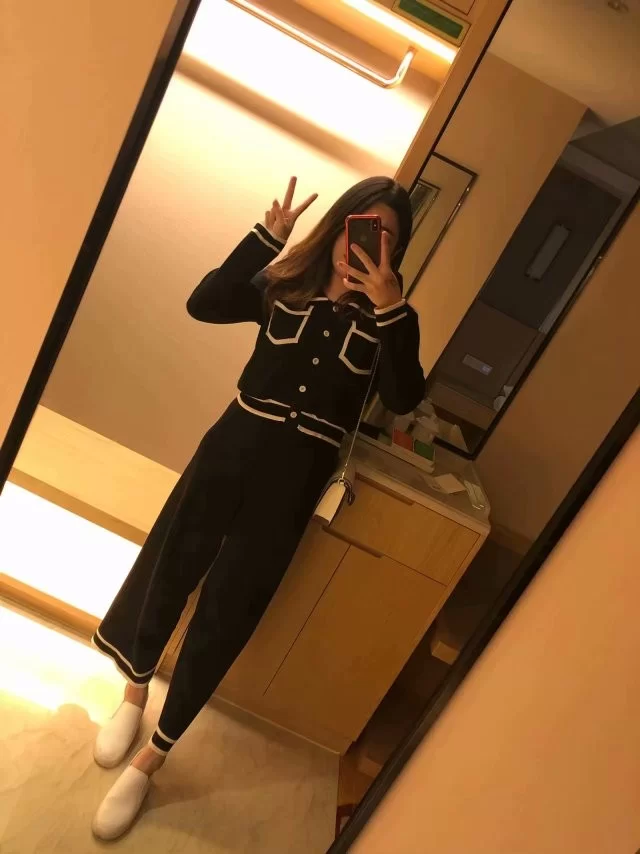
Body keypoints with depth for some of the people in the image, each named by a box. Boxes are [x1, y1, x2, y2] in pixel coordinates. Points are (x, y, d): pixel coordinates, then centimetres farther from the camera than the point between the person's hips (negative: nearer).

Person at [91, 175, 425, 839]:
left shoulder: (388, 319, 0)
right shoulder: (284, 284, 2)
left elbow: (403, 399, -15)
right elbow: (204, 304, -9)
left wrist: (391, 309, -22)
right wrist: (266, 236, -14)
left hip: (299, 473, -1)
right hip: (236, 444, 2)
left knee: (226, 610, 5)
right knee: (170, 564, 13)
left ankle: (154, 755, 26)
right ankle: (134, 695, 44)